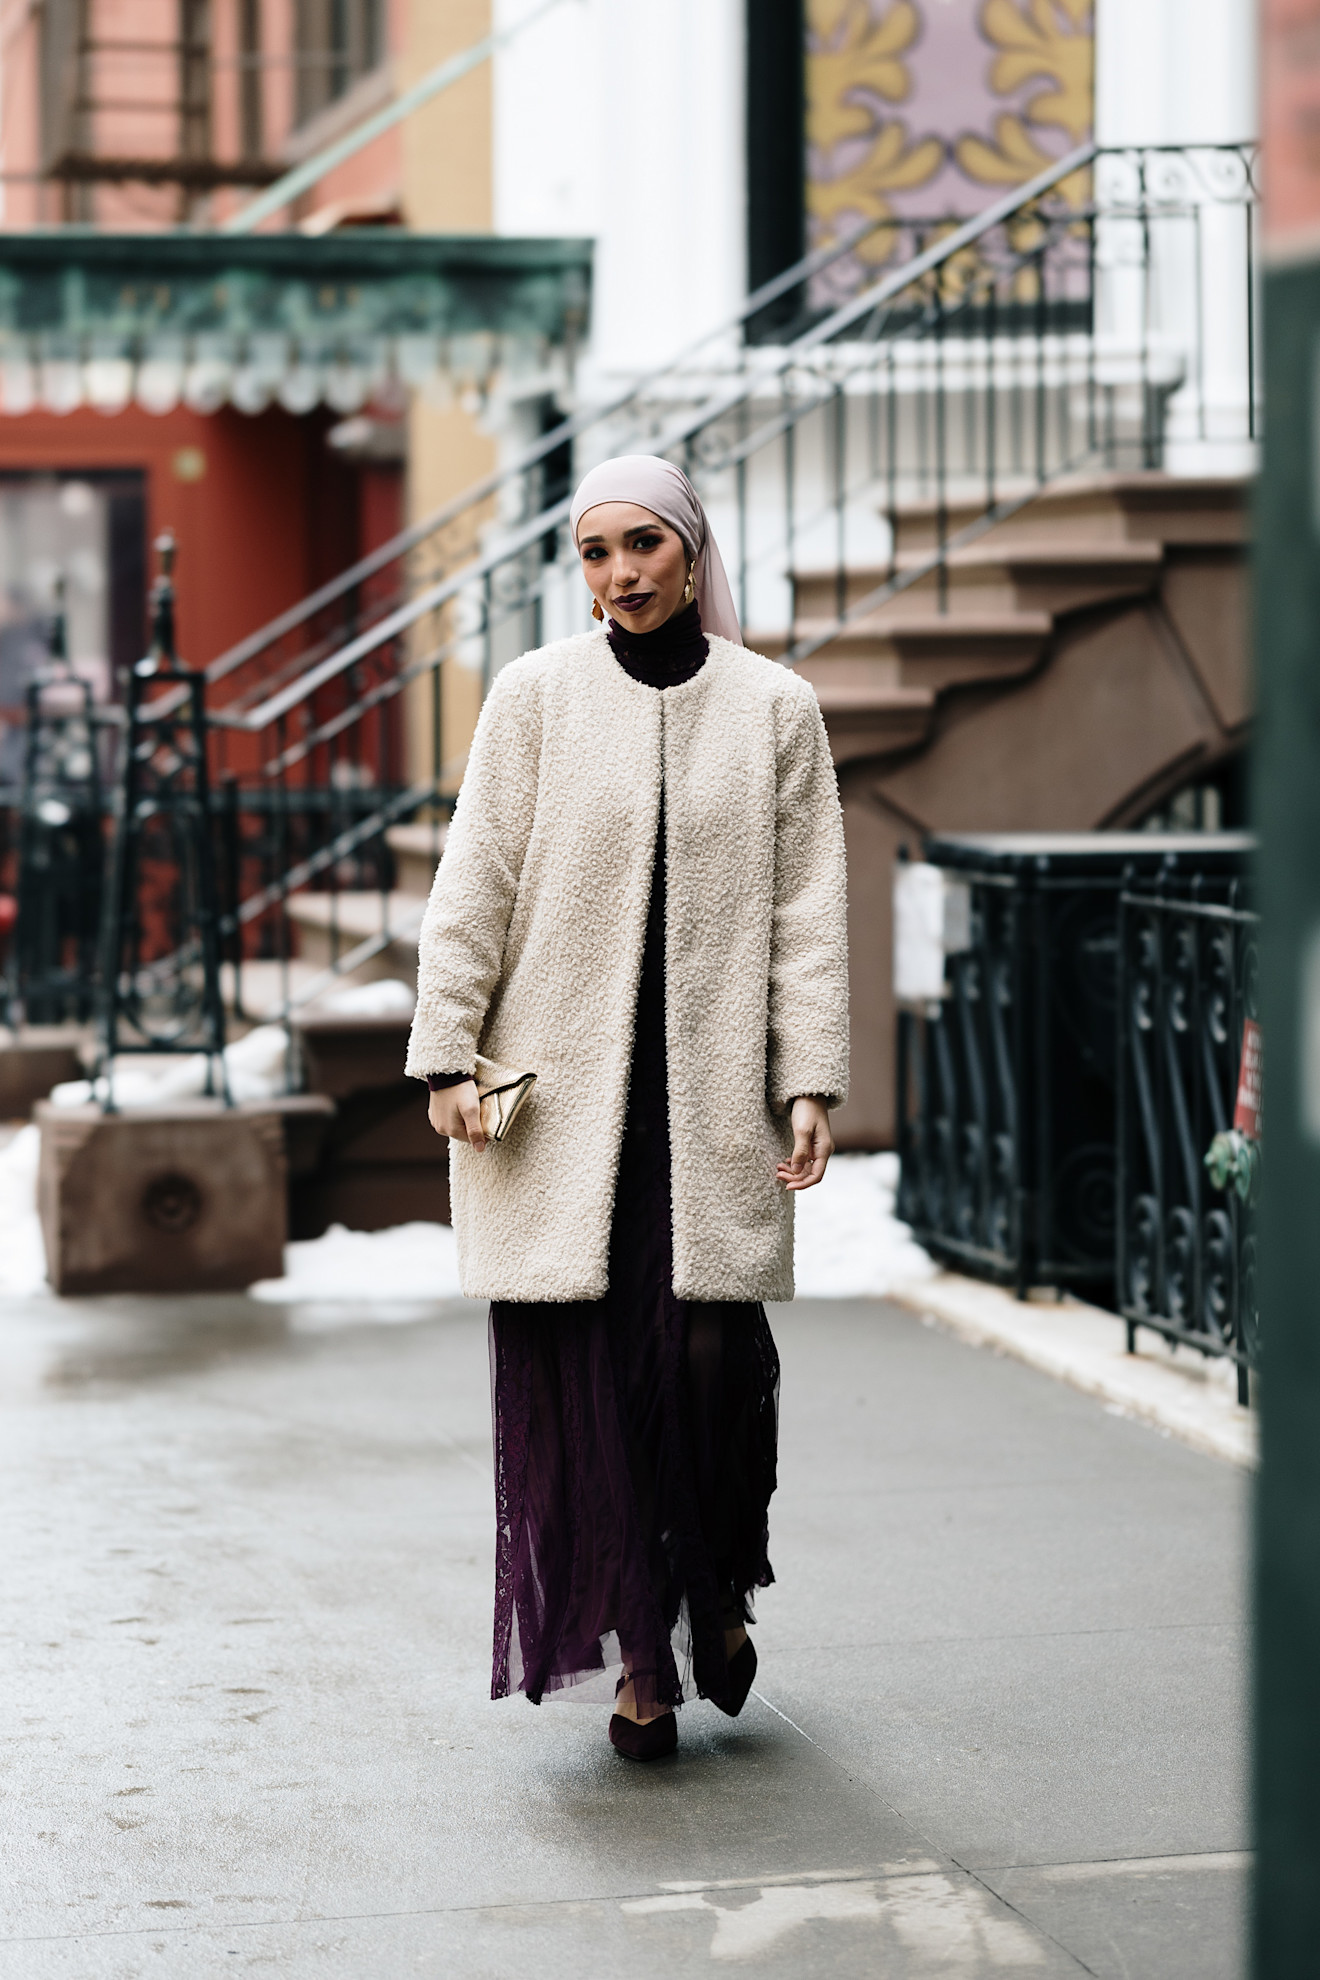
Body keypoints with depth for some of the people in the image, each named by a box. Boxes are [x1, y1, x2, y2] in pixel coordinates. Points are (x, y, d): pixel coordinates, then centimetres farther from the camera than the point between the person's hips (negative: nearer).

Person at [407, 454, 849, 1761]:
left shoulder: (773, 709, 6)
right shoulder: (535, 696, 4)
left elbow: (807, 910, 5)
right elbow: (475, 884, 4)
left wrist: (810, 1082, -1)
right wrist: (446, 1053, -2)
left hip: (713, 1090, 0)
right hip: (560, 1086, 0)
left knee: (716, 1356, -3)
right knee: (587, 1371, -2)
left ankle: (721, 1594, 23)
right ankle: (637, 1651, 6)